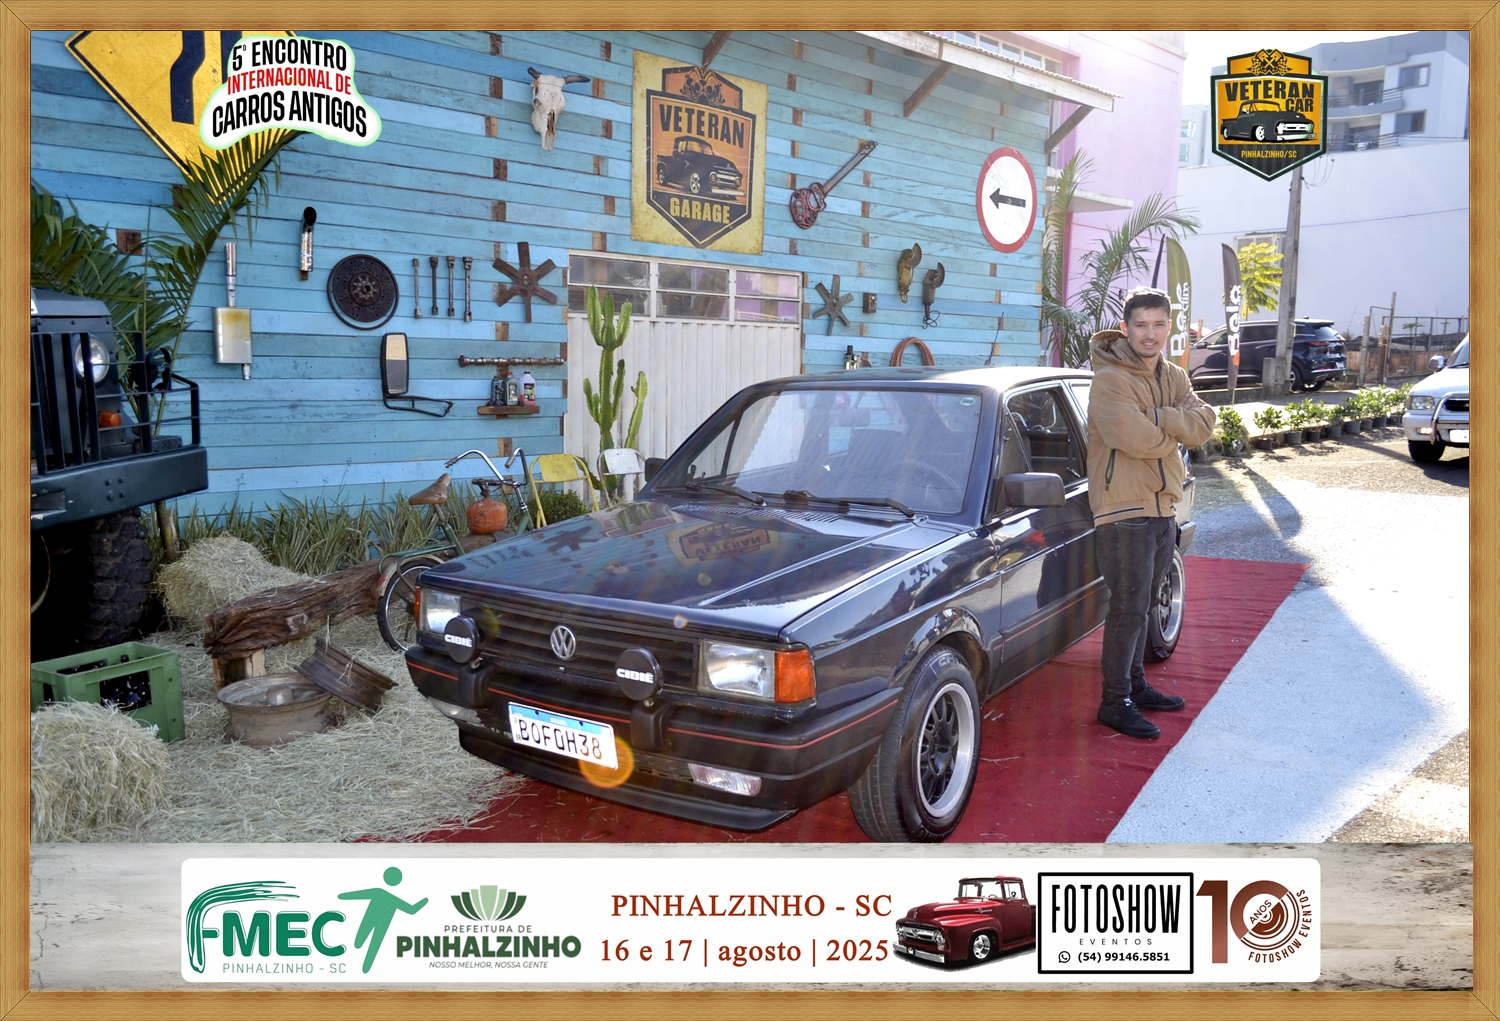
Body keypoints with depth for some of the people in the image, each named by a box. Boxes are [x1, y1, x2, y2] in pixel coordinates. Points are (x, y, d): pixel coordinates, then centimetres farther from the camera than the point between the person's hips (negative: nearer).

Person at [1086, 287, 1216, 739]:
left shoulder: (1173, 377, 11)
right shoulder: (1111, 379, -14)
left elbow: (1203, 425, -4)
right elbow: (1134, 438, -26)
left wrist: (1157, 418, -19)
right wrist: (1175, 430, -7)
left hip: (1163, 506, 8)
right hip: (1124, 508, -8)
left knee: (1144, 604, 17)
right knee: (1128, 608, -6)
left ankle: (1136, 685, 30)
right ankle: (1115, 702, 3)